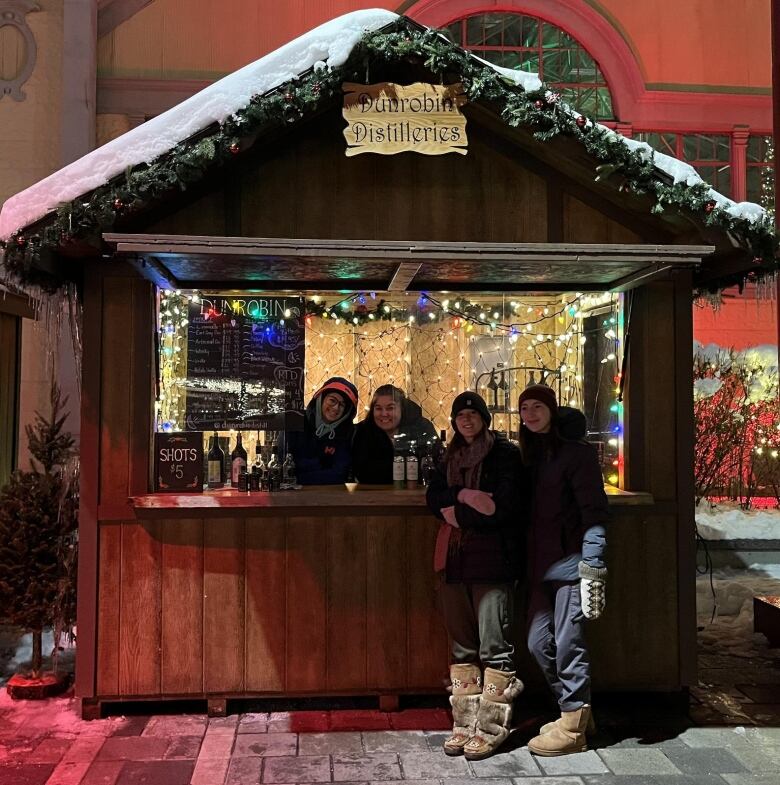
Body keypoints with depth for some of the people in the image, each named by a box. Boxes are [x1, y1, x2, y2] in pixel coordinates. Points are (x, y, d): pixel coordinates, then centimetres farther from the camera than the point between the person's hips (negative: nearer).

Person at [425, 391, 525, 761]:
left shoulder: (504, 452, 1)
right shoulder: (451, 458, 19)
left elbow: (505, 507, -9)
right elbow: (433, 497, 6)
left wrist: (457, 513, -5)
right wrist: (464, 495, -11)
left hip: (492, 558, -5)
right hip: (455, 558, 6)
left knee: (494, 645, -5)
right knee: (462, 645, 8)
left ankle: (491, 728, 3)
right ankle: (464, 725, 15)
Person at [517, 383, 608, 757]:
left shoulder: (576, 451, -6)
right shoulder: (530, 456, 15)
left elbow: (593, 511, -12)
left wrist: (592, 567, -19)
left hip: (570, 563, -7)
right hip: (540, 565, 7)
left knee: (568, 643, -2)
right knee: (538, 643, 9)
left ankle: (573, 726, 14)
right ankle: (577, 711, 28)